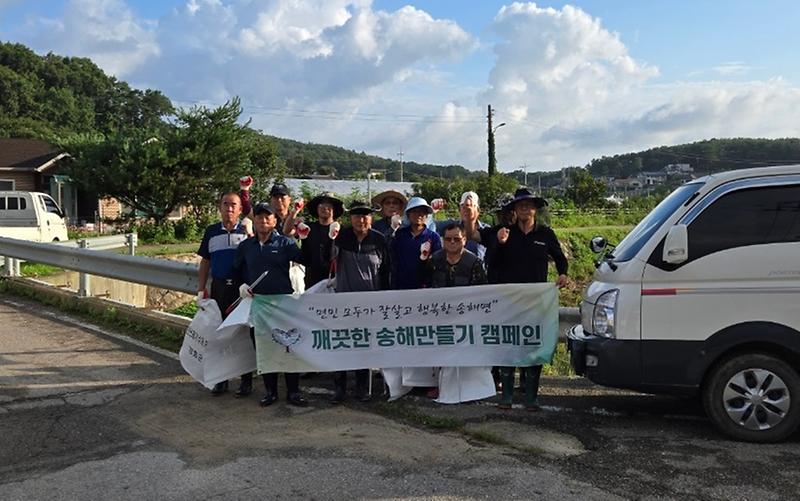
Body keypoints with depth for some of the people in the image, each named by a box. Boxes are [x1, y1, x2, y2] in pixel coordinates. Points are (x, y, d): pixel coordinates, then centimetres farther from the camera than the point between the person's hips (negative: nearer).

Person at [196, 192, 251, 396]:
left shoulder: (247, 231, 0)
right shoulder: (211, 232, 9)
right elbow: (205, 262, 13)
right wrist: (202, 289, 7)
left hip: (242, 288, -3)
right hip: (219, 287, 3)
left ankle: (246, 379, 11)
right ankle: (221, 378, 19)